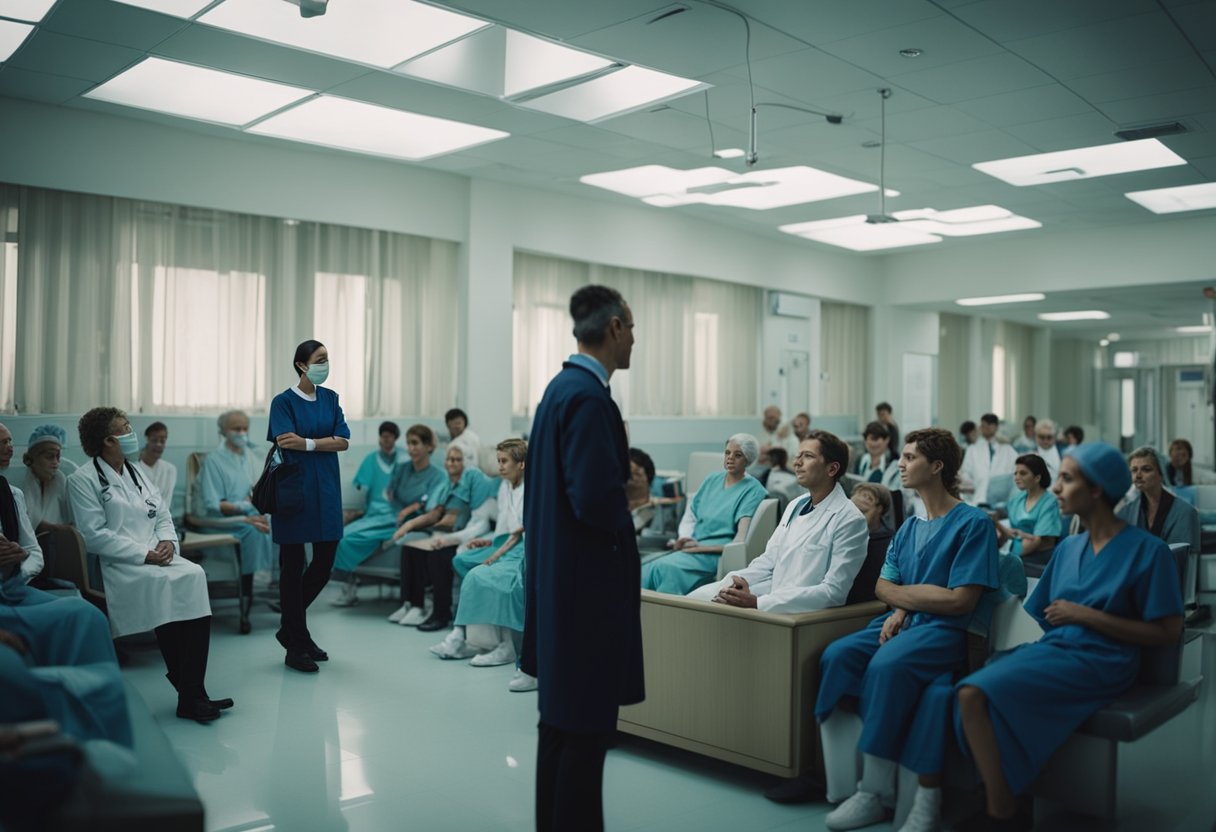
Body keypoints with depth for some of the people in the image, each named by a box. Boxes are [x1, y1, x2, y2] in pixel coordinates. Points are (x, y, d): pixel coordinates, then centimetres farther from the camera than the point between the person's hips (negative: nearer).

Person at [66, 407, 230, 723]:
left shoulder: (137, 473, 22)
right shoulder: (82, 480, 1)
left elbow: (164, 517, 19)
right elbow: (94, 535, -9)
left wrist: (168, 542, -4)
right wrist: (144, 554, -16)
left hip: (158, 558, 6)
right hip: (119, 565, -5)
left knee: (194, 574, -25)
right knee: (166, 581, -32)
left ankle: (193, 693, -24)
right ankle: (189, 694, -25)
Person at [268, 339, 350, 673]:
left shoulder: (330, 398, 9)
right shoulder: (283, 402, -5)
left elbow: (343, 442, -1)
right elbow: (288, 442, -19)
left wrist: (306, 442, -12)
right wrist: (325, 442, -16)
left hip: (326, 490, 5)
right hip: (295, 490, -5)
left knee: (324, 563, 9)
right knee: (293, 567, 3)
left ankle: (289, 628, 30)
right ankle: (296, 647, 12)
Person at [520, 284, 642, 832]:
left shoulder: (561, 387, 11)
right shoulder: (589, 396, -20)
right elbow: (597, 497, -26)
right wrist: (624, 525, -7)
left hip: (558, 575, 10)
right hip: (587, 580, -10)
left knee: (561, 716, 18)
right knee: (586, 725, 1)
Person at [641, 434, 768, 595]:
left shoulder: (753, 489, 2)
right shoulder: (712, 480, 21)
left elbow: (741, 538, -8)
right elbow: (690, 516, 19)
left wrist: (702, 546, -14)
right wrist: (685, 539, -3)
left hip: (714, 552, -5)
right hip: (692, 546, 5)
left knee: (666, 567, -33)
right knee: (646, 570, -25)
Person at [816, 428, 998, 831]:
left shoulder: (973, 523, -5)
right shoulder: (909, 528, 18)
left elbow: (960, 600, -11)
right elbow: (883, 587, 16)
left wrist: (900, 593, -1)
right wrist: (900, 608, -8)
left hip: (944, 630, -7)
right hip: (901, 622, 7)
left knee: (887, 665, -34)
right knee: (837, 655, -21)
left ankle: (875, 791, -24)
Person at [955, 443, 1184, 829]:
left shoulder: (1147, 550, -4)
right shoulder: (1068, 546, 15)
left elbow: (1168, 632, -8)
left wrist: (1087, 615, -12)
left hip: (1099, 662, -6)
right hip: (1051, 648, 6)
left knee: (982, 692, -28)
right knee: (970, 694, -25)